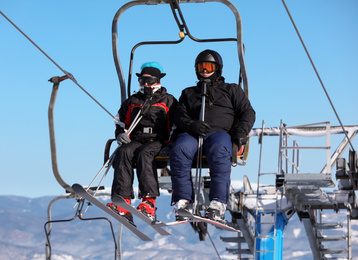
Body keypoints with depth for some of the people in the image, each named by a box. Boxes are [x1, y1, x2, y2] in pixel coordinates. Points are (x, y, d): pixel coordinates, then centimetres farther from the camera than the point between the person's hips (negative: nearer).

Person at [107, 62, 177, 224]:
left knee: (144, 153, -38)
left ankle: (149, 202, -50)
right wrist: (120, 134, 5)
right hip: (135, 140, 3)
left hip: (158, 142, -3)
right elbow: (120, 122, 27)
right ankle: (122, 202, -45)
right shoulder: (132, 102, 25)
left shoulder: (168, 101, 16)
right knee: (124, 152, -32)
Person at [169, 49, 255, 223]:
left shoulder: (231, 90, 28)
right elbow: (179, 117, 18)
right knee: (179, 150, -35)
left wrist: (241, 132, -5)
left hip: (220, 132, -2)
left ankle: (218, 204, -48)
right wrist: (191, 125, -7)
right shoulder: (188, 93, 33)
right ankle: (182, 201, -38)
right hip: (192, 134, 2)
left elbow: (248, 113, 17)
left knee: (219, 152, -40)